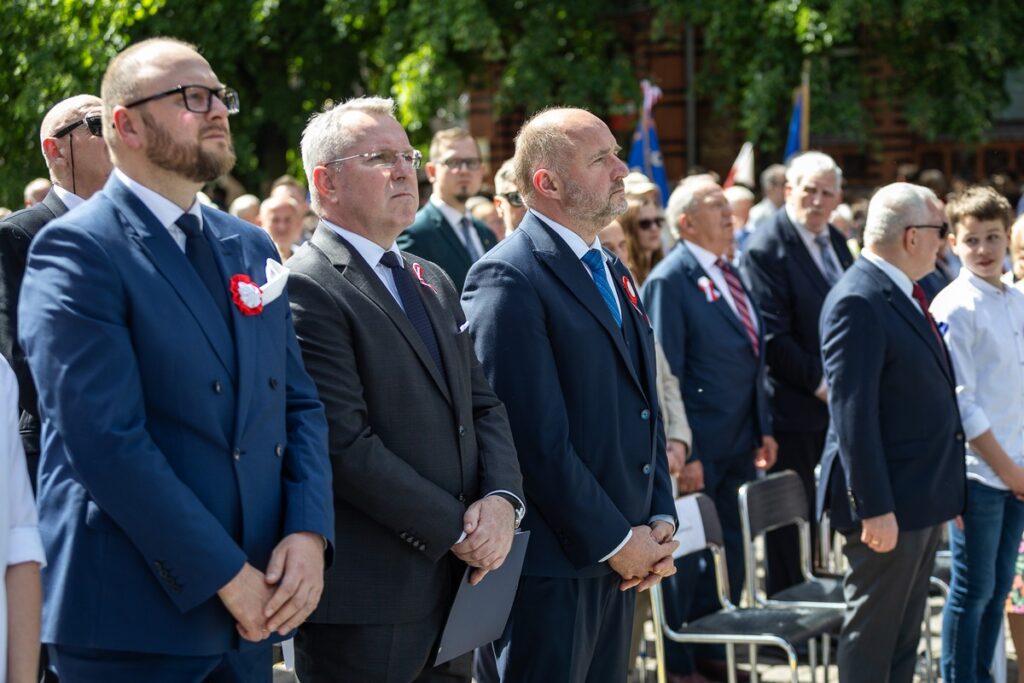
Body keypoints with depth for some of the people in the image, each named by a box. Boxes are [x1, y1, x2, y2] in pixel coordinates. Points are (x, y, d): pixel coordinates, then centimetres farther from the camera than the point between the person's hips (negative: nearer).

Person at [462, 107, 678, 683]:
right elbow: (538, 439, -18)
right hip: (551, 566, -8)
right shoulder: (508, 279, -12)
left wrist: (660, 521, 5)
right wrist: (616, 542, -14)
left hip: (622, 562, 8)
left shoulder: (615, 275, 17)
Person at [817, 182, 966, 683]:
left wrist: (946, 489, 16)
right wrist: (874, 508, -23)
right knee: (871, 637, 1)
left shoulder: (904, 293, 11)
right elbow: (853, 413, -22)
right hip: (888, 502, -10)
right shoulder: (858, 302, -19)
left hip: (923, 497, 10)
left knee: (904, 635, 16)